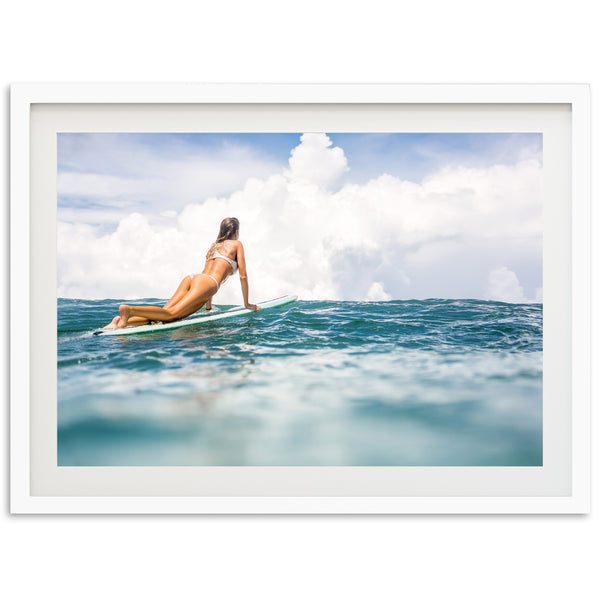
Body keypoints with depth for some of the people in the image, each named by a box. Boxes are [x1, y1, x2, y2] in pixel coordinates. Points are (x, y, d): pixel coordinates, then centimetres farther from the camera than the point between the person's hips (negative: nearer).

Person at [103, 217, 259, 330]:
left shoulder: (214, 245, 36)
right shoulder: (236, 244, 16)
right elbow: (243, 276, 12)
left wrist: (209, 306, 45)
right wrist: (247, 304, 21)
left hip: (191, 278, 7)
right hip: (205, 284, -7)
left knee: (164, 314, -9)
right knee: (171, 314, -23)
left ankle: (122, 322, -30)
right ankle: (129, 310, -43)